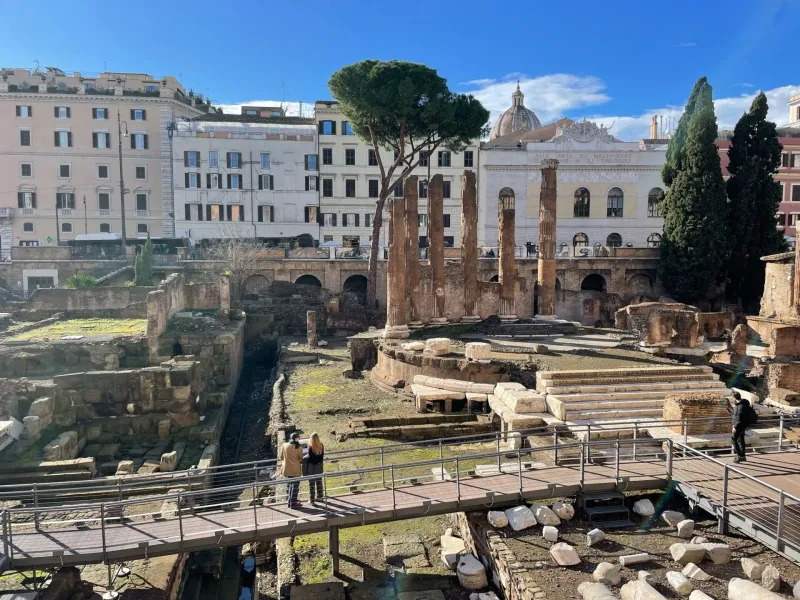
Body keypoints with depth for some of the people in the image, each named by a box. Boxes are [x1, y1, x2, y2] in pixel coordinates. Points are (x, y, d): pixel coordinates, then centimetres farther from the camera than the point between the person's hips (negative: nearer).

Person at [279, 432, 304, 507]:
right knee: (295, 486, 6)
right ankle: (293, 503, 8)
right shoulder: (298, 448, -11)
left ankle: (290, 501, 23)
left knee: (290, 485, 18)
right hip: (296, 470, -4)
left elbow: (281, 457, 5)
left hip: (286, 469, 4)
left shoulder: (284, 446, -2)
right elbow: (300, 459, -6)